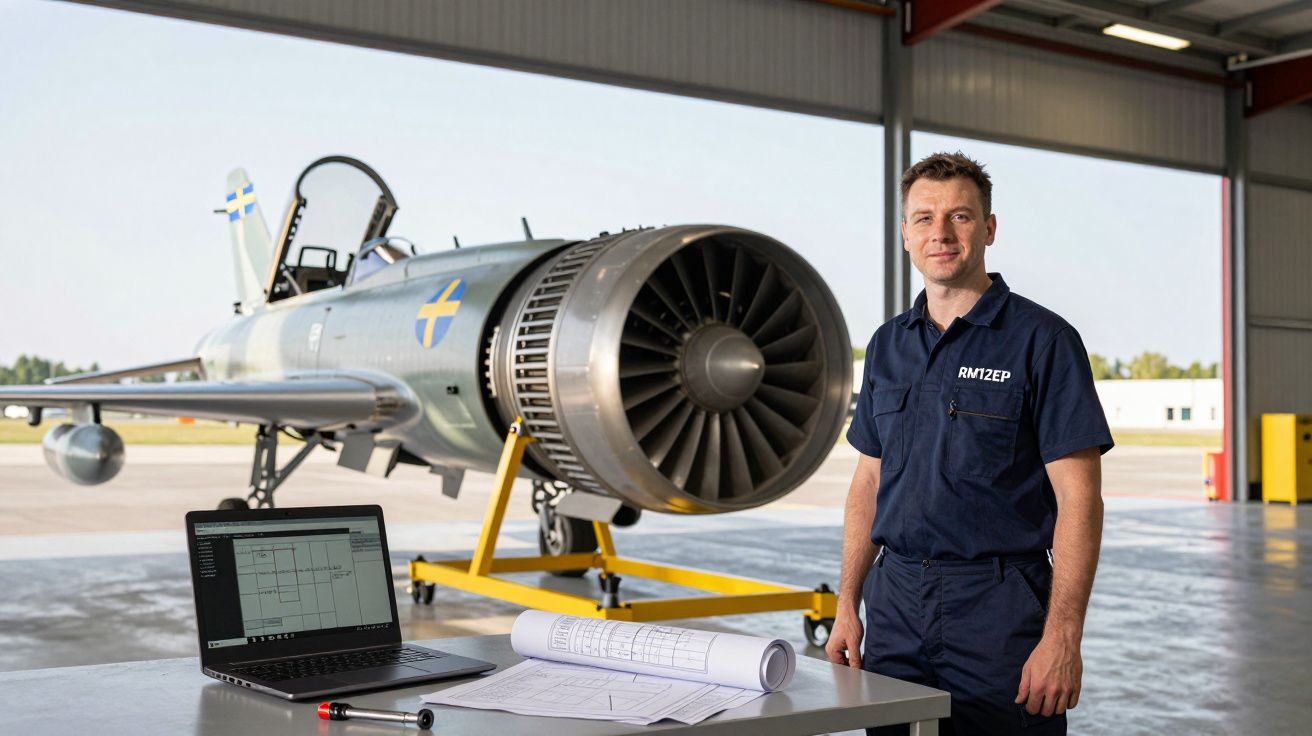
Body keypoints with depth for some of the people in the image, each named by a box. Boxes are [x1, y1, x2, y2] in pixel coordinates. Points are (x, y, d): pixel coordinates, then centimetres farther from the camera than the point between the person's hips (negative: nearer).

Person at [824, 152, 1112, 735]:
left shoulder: (1042, 340, -7)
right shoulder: (888, 344, 10)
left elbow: (1079, 498, -11)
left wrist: (1063, 638, -17)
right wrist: (848, 604, 8)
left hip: (999, 605, -5)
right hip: (895, 602, 5)